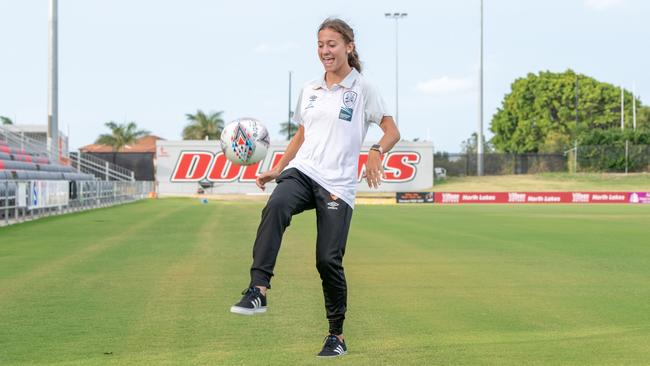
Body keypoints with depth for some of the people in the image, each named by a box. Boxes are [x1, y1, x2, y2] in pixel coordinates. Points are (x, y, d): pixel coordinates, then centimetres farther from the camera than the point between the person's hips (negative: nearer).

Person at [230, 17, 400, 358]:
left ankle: (337, 336, 12)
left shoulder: (362, 89, 2)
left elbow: (392, 131, 1)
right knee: (275, 207, -32)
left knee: (328, 259, -7)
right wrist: (277, 169, 19)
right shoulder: (309, 89, 16)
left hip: (338, 185, -3)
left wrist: (376, 151, -19)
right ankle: (258, 290, -41)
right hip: (301, 171, 3)